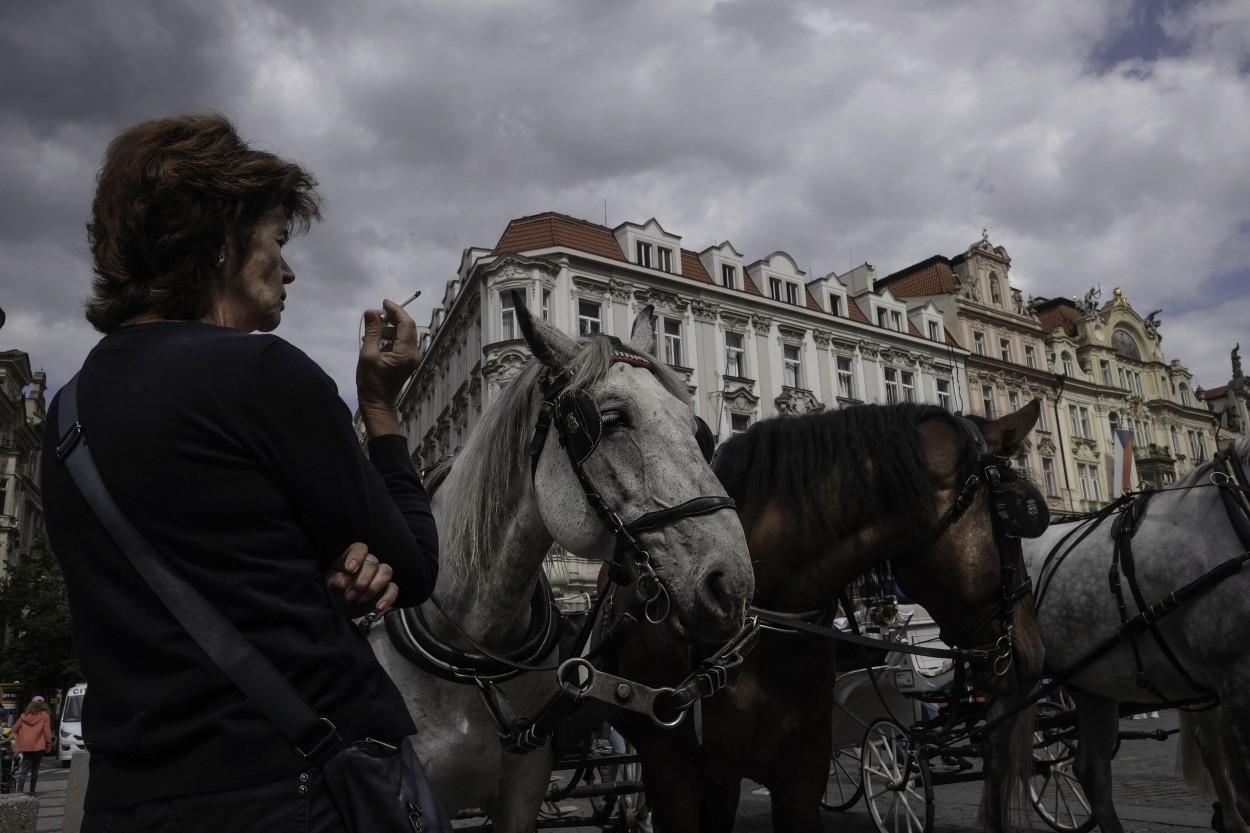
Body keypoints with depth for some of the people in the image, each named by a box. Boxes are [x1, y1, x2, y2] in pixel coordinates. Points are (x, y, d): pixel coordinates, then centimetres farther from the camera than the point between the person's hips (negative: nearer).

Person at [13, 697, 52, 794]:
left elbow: (14, 729, 11)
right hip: (38, 746, -3)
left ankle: (19, 790, -13)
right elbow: (47, 731, -6)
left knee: (25, 769, 2)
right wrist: (49, 744, 1)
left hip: (25, 746, 3)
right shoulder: (45, 716, -2)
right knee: (35, 769, 8)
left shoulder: (24, 715, 8)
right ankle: (32, 791, 8)